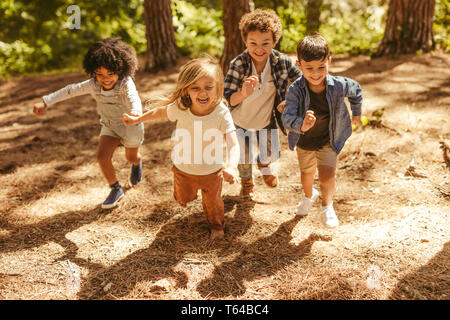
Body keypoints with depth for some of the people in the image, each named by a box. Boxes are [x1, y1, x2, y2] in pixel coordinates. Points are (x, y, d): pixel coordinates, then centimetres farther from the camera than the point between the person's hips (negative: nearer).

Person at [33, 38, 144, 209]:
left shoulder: (126, 83, -33)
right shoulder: (94, 85, -19)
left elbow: (133, 99, -53)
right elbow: (71, 90, -9)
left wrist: (135, 113, -77)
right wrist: (45, 102, -8)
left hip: (131, 125, -3)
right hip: (109, 125, 3)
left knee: (131, 157, 20)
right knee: (102, 157, -14)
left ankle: (137, 163, 61)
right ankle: (116, 189, 8)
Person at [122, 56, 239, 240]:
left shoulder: (221, 113, -33)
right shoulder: (180, 108, -25)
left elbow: (233, 143, -43)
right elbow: (161, 111, -2)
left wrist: (231, 166, -62)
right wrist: (136, 119, 8)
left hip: (211, 171, -2)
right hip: (183, 168, 2)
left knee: (213, 202, 22)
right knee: (182, 199, 28)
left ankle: (216, 225, 55)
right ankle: (188, 193, 66)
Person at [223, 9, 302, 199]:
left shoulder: (282, 62, -23)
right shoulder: (238, 65, -27)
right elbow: (228, 98, -28)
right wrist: (243, 94, -50)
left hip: (267, 120, 1)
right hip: (241, 121, -1)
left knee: (272, 154, 13)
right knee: (244, 158, 16)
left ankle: (264, 163, 54)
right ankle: (246, 181, 52)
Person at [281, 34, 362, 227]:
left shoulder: (339, 85, -23)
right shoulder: (296, 90, -29)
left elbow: (356, 90, 1)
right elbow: (287, 117, -38)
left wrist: (356, 113, 13)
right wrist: (301, 125, -58)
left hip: (329, 141, -1)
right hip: (304, 141, 1)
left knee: (326, 176, -11)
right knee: (307, 173, 23)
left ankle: (327, 206, 22)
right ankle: (309, 195, 58)